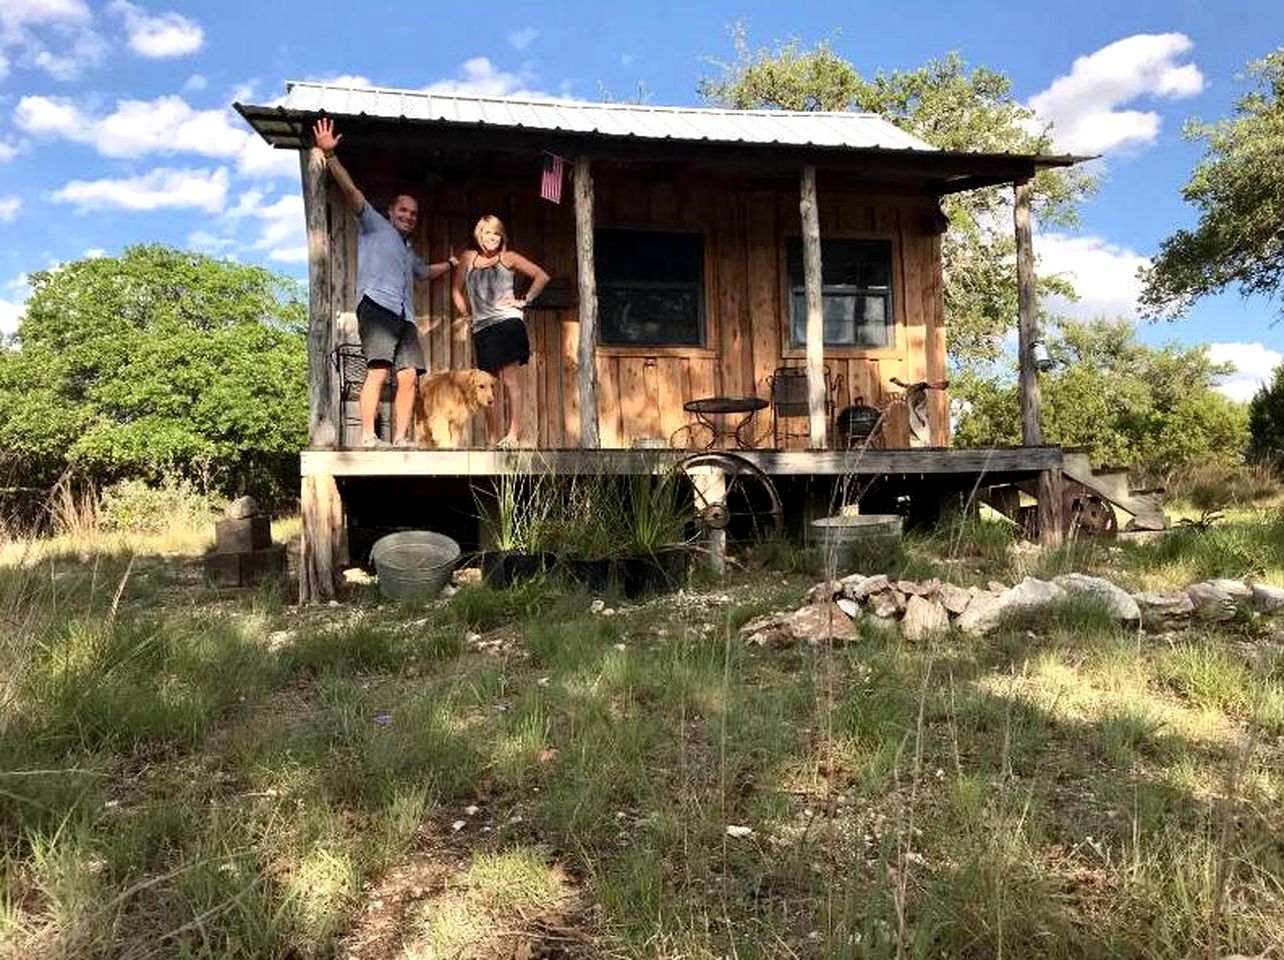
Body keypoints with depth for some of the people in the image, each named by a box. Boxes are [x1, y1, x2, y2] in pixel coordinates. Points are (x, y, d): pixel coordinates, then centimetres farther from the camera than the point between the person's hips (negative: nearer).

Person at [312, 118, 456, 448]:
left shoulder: (409, 251, 36)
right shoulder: (374, 225, 17)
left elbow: (426, 271, 57)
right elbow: (351, 191, 3)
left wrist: (451, 263, 54)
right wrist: (330, 155, -8)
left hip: (404, 316, 7)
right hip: (377, 305, -7)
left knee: (409, 376, -8)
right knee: (378, 369, -21)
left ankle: (401, 439, -10)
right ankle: (368, 437, -27)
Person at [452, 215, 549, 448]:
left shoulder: (508, 258, 7)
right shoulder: (469, 258, 16)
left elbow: (541, 276, 2)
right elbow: (457, 289, 24)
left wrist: (524, 300, -2)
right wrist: (465, 313, 13)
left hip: (507, 322, -4)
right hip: (481, 328, 4)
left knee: (510, 379, -9)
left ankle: (514, 433, -10)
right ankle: (493, 439, 5)